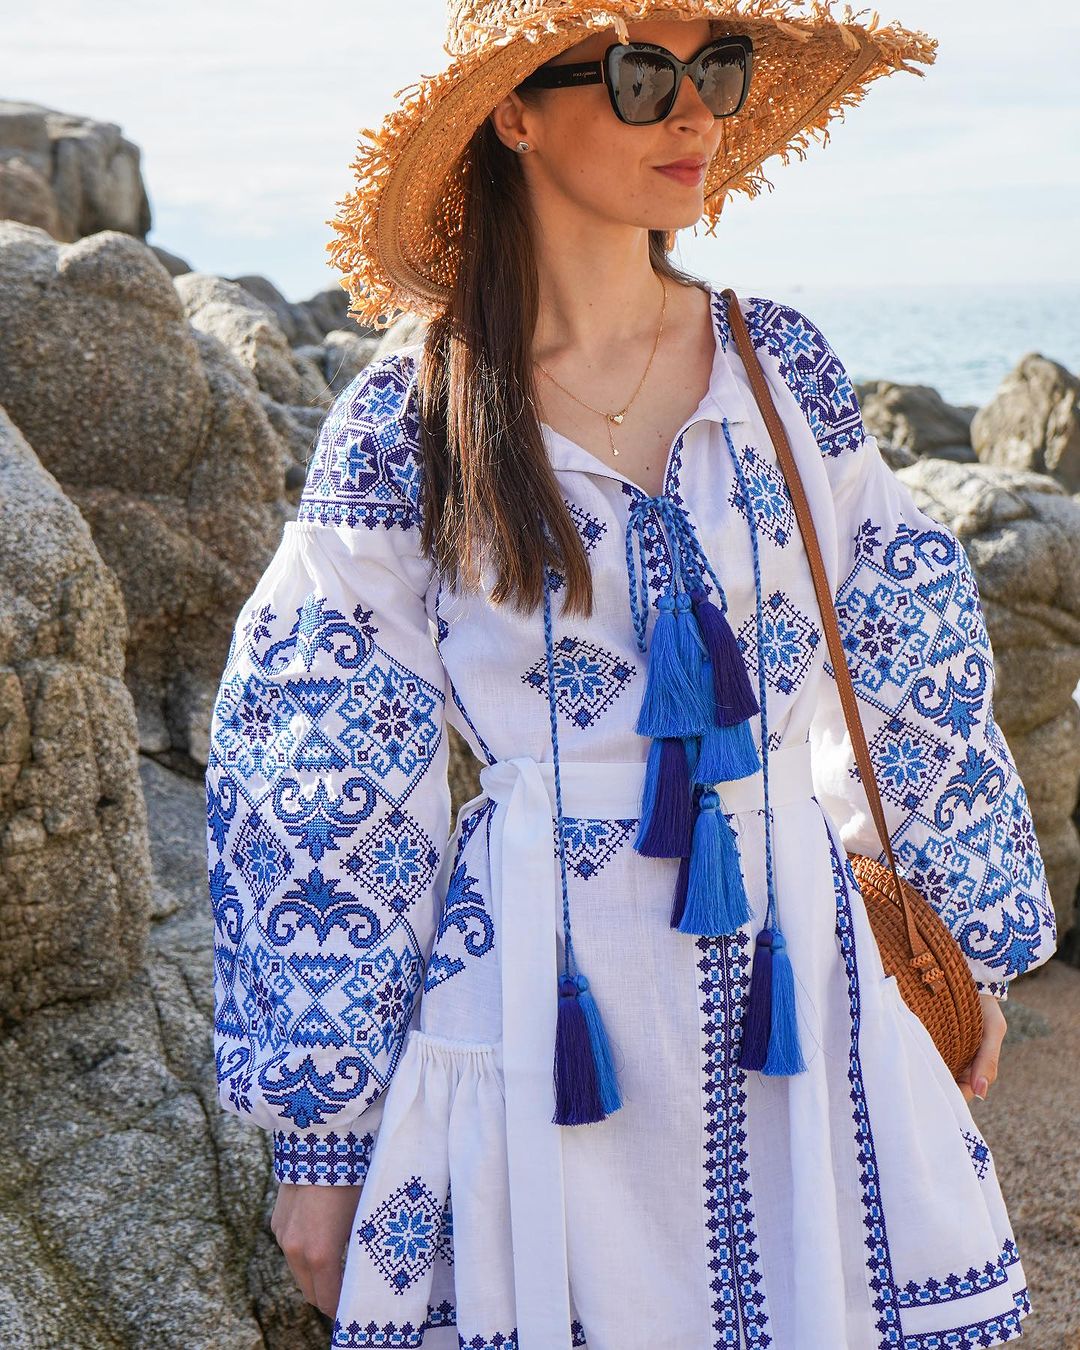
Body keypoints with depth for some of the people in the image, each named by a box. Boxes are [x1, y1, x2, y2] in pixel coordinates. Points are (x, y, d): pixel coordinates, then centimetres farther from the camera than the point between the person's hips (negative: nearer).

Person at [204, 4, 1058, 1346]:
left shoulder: (784, 366, 1)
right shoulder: (404, 427, -7)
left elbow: (916, 671, 10)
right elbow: (313, 792, -4)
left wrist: (977, 936, 14)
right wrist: (319, 1131, -2)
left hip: (797, 964, 3)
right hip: (541, 1004, -3)